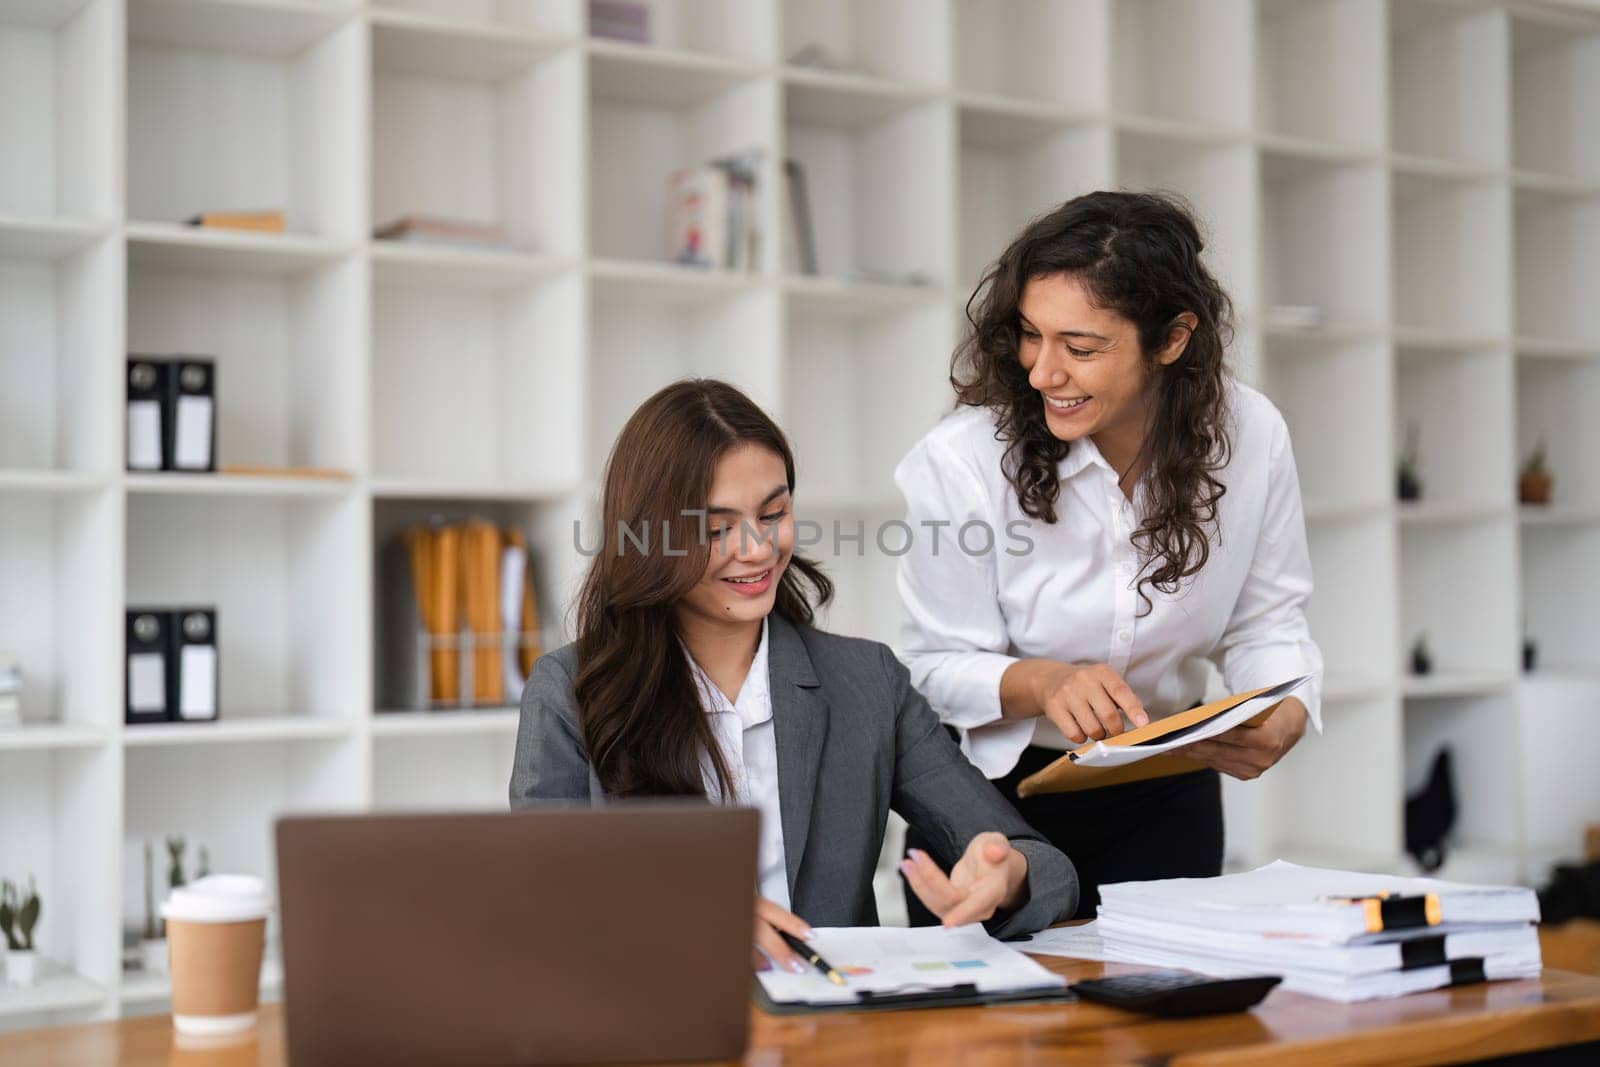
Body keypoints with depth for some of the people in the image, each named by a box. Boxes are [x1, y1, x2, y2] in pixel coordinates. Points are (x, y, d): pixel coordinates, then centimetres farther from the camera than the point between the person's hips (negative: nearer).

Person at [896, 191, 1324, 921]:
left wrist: (1284, 716, -23)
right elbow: (941, 666, -16)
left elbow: (1266, 621, -3)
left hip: (1165, 798, 3)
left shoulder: (1250, 436, -13)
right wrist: (1044, 683, -35)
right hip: (992, 790, -2)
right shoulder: (963, 462, -22)